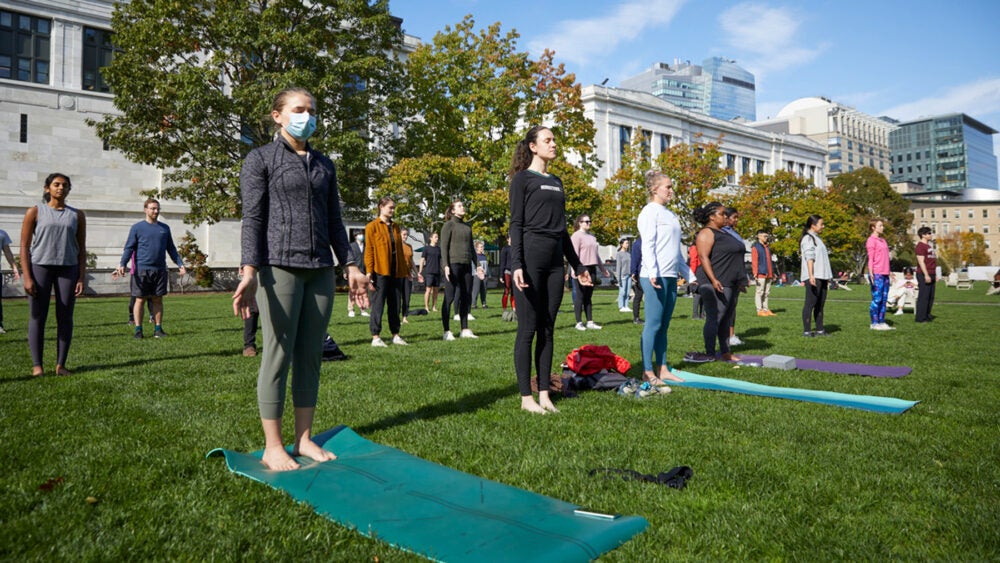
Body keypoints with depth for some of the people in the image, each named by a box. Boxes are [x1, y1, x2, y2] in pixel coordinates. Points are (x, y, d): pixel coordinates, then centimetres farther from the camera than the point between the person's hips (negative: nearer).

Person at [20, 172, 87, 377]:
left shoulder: (77, 215, 10)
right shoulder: (35, 212, 4)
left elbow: (81, 249, 9)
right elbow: (24, 247, 1)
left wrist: (82, 278, 1)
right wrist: (26, 277, -8)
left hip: (68, 268, 2)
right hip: (40, 266, -2)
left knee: (65, 318, 1)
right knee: (38, 317, -2)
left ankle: (61, 365, 6)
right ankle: (37, 365, 2)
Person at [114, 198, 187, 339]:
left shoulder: (164, 228, 13)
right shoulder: (137, 228, 2)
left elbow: (171, 249, 18)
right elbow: (129, 248, 0)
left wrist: (180, 264, 10)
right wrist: (122, 264, -13)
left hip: (160, 270, 3)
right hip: (142, 270, -3)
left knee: (158, 300, 6)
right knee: (140, 300, 1)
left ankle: (158, 329, 12)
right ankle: (138, 329, 7)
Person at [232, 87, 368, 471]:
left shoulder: (324, 165, 18)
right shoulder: (260, 159, 4)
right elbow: (252, 219, -4)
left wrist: (350, 266, 12)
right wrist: (249, 271, -15)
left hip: (320, 270, 5)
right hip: (280, 267, -5)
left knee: (311, 357, 6)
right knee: (278, 356, -3)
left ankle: (304, 439, 16)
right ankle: (272, 447, 7)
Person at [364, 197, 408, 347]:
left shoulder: (395, 227, 15)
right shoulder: (372, 226, -2)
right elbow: (369, 250, -6)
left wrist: (405, 269, 16)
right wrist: (369, 270, -13)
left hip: (396, 272, 6)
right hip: (380, 271, -6)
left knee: (395, 304, 9)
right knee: (378, 303, -3)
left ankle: (395, 335, 16)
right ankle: (375, 337, 2)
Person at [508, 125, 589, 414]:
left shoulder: (556, 182, 20)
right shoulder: (523, 179, 0)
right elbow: (516, 224, -7)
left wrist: (577, 265, 21)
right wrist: (516, 265, -18)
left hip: (555, 260, 7)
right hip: (531, 257, -6)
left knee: (547, 330, 7)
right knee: (528, 329, -3)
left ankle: (544, 394, 13)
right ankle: (526, 397, 4)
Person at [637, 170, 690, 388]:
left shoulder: (670, 214, 21)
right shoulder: (650, 211, -4)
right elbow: (647, 244, -15)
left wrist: (688, 274, 25)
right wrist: (652, 272, -25)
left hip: (671, 276, 8)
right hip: (655, 277, -8)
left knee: (664, 325, 11)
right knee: (654, 324, -7)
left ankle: (662, 369, 16)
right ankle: (648, 372, -3)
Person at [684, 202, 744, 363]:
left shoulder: (724, 233, 21)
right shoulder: (707, 233, -8)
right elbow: (703, 257, -18)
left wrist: (740, 282, 26)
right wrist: (714, 280, -27)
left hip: (730, 284, 9)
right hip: (717, 284, -9)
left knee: (726, 319, 9)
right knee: (714, 318, -10)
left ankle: (725, 353, 13)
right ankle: (710, 354, -7)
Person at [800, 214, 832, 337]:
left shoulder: (817, 238, 22)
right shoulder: (807, 238, -6)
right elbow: (809, 258, -17)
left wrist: (827, 278, 22)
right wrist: (811, 276, -25)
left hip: (821, 276, 9)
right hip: (813, 277, -9)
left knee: (820, 304, 10)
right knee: (810, 303, -8)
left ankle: (820, 329, 14)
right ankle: (806, 330, -6)